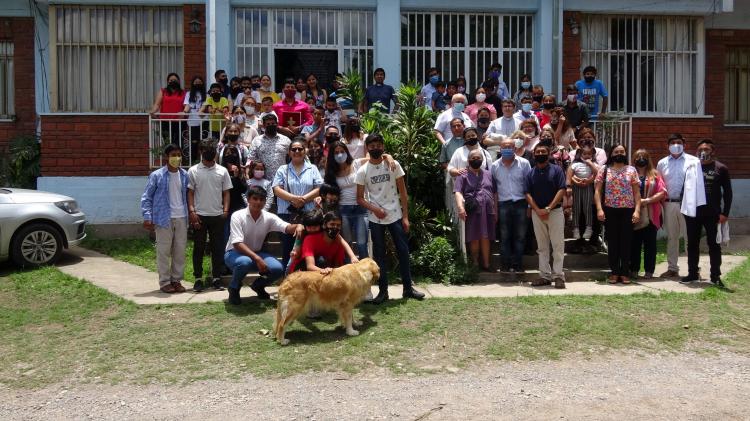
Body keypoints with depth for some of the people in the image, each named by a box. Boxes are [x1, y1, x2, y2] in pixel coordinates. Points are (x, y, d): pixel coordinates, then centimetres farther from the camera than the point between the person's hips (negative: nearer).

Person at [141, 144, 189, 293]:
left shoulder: (184, 175, 7)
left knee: (180, 251, 8)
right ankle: (165, 282, 10)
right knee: (164, 251, 1)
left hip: (181, 218, 4)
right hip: (164, 219, -4)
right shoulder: (157, 175, -5)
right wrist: (147, 217, -10)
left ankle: (177, 280, 19)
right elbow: (146, 197, -3)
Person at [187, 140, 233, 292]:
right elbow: (190, 193, 2)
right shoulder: (193, 171, 2)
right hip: (199, 215, -1)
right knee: (199, 248, 4)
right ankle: (198, 279, 13)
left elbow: (226, 192, 8)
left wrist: (225, 210, -3)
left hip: (217, 215, 1)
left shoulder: (222, 171, 6)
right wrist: (192, 211, -7)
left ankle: (216, 278, 13)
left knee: (217, 248, 5)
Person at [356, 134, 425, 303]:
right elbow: (360, 198, 0)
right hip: (375, 219, 0)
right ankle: (383, 290, 15)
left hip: (396, 216, 1)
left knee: (403, 251, 4)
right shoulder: (362, 171, -3)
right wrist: (374, 208, -18)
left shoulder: (393, 165, -1)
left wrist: (405, 216, -4)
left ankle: (408, 288, 16)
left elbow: (402, 191, 1)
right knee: (379, 254, 6)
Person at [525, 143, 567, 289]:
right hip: (537, 213, 3)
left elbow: (561, 190, -7)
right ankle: (545, 275, 12)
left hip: (555, 211, -3)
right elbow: (528, 194, 4)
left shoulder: (556, 170, 2)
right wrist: (538, 210, -10)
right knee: (542, 246, 7)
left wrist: (548, 208, -14)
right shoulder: (531, 173, 10)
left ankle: (558, 275, -1)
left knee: (558, 245, -5)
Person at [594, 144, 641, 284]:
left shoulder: (632, 170, 6)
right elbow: (597, 191, 0)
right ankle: (614, 272, 12)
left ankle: (625, 272, 11)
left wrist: (637, 210, -7)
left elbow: (637, 192, 3)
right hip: (610, 210, 0)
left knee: (626, 241, 3)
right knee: (612, 241, 4)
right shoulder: (604, 170, 5)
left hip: (628, 210, 0)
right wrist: (599, 209, -10)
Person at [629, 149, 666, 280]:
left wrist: (647, 200, -12)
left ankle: (649, 271, 9)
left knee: (650, 243, 3)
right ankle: (633, 270, 11)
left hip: (651, 216, 0)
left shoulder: (654, 175, 7)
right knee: (634, 243, 4)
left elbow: (662, 192, -1)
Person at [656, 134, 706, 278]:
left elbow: (698, 183, -5)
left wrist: (698, 205, -12)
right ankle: (672, 268, 18)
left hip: (687, 203, -3)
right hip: (669, 204, 3)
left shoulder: (693, 161, 0)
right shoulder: (662, 163, 9)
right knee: (671, 237, 10)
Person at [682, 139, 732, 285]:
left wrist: (725, 213, -7)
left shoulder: (721, 169, 1)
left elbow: (727, 192, 0)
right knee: (692, 244, 8)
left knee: (714, 244, 2)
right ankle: (693, 273, 17)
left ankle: (715, 276, 9)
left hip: (712, 213, -2)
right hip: (693, 212, 2)